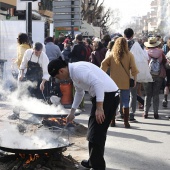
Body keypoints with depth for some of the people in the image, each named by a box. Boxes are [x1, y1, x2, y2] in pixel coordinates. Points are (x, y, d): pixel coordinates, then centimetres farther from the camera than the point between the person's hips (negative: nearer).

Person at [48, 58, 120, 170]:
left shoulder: (78, 69, -19)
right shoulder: (73, 72, 13)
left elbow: (98, 84, -30)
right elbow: (79, 93, 29)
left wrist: (99, 108, -30)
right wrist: (72, 113, 35)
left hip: (108, 95, -10)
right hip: (101, 96, 10)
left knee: (96, 132, -6)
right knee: (96, 130, 20)